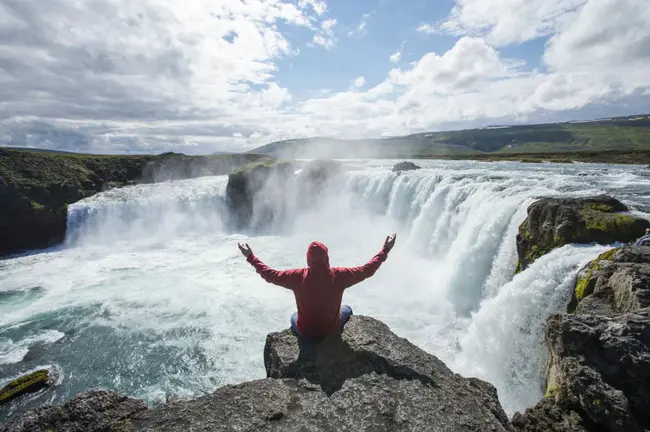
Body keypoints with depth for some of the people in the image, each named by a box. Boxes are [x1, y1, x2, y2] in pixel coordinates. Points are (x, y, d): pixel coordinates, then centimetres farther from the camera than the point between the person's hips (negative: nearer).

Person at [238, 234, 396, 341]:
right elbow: (367, 270, -14)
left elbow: (269, 274, -11)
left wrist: (251, 257, 1)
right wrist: (385, 250, -2)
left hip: (305, 333, 1)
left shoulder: (298, 276, -23)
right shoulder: (338, 275, -24)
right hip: (332, 331, 0)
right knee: (347, 309, 31)